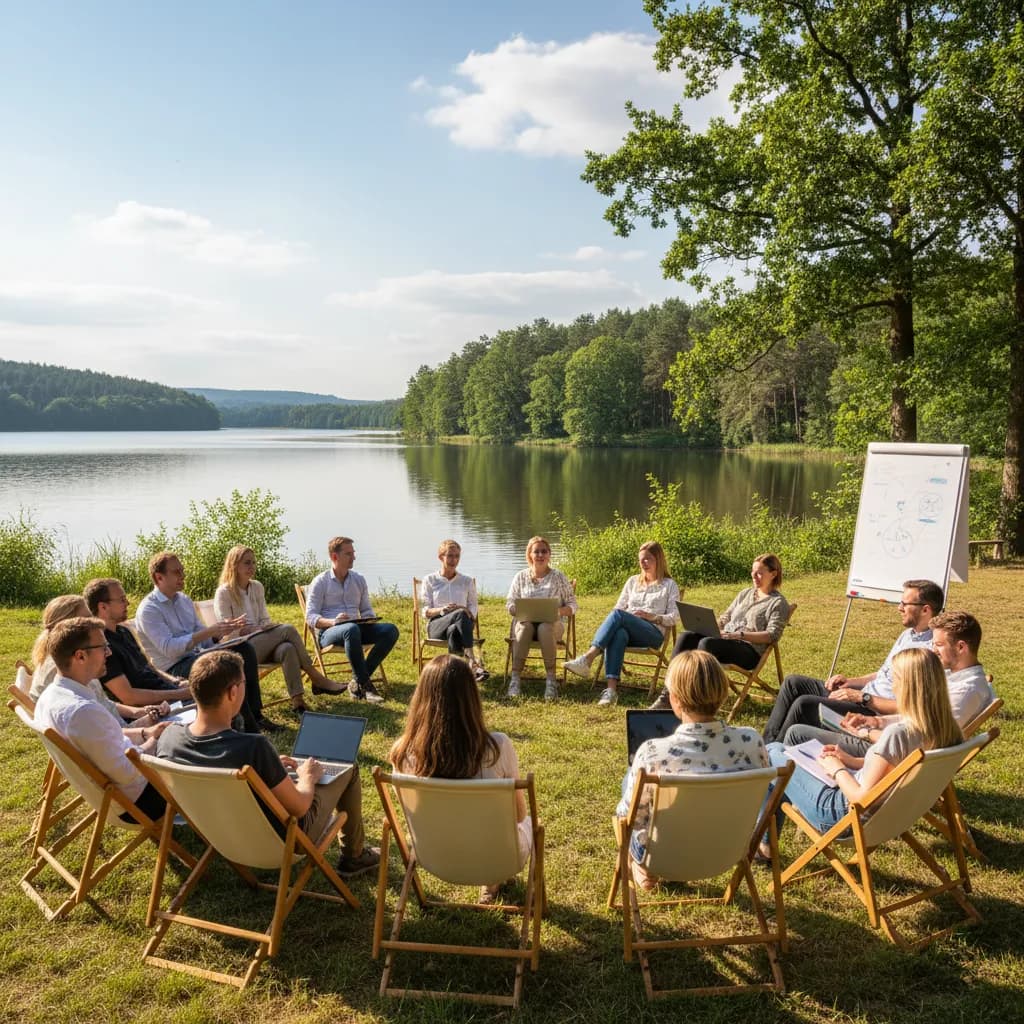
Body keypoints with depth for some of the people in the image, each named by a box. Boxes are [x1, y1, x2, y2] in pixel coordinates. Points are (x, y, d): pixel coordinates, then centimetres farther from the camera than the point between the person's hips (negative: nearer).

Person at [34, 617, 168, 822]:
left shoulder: (49, 697, -5)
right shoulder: (83, 711, -35)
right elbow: (126, 773, -29)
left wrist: (145, 733, 2)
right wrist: (154, 741, -13)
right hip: (134, 800, -9)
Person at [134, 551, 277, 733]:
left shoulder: (184, 600, 14)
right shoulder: (148, 609, -11)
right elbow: (168, 648, -22)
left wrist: (223, 629, -5)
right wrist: (209, 632, -25)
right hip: (174, 669, -8)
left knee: (244, 649, -15)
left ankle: (255, 715, -14)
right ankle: (249, 726, -25)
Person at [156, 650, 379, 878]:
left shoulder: (168, 738, -19)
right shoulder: (253, 747, -38)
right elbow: (299, 808, -23)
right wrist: (307, 776, -3)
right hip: (279, 841, -5)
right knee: (348, 770, 14)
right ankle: (354, 857, 31)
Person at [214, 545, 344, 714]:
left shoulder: (257, 587, 17)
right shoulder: (224, 592, -2)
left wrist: (269, 626, -7)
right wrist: (256, 629, -17)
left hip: (262, 643, 5)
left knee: (287, 648, -33)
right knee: (288, 630, -27)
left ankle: (297, 700, -41)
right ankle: (316, 678, -20)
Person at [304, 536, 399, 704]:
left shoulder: (359, 580, 17)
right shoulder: (320, 582, 2)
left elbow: (367, 610, 23)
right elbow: (310, 617, -4)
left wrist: (369, 619, -2)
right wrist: (332, 621, -25)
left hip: (357, 628, 5)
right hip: (329, 632, -5)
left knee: (390, 630, -22)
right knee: (352, 629, -40)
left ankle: (357, 682, -22)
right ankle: (365, 684, -32)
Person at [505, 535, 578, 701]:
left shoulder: (558, 577, 10)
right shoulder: (520, 576, 12)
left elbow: (572, 605, 7)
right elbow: (509, 604, 10)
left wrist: (560, 611, -15)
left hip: (553, 623, -1)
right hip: (525, 620, 1)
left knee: (545, 628, -38)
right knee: (525, 627, -36)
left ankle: (550, 679, -32)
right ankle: (515, 678, -37)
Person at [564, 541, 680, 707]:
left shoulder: (669, 585, 14)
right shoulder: (633, 581, 27)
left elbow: (674, 618, 6)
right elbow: (619, 606, 22)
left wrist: (653, 616, -10)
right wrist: (613, 622, -1)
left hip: (654, 633, -3)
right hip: (627, 630, 3)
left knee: (618, 615, -33)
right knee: (619, 634, -38)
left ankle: (587, 659, -46)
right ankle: (611, 689, -50)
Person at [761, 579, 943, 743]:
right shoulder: (908, 634, 13)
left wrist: (862, 697, -19)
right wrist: (851, 681, 10)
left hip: (876, 713, -10)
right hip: (863, 695, 10)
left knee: (804, 704, -24)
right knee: (793, 683, 4)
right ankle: (768, 742, 5)